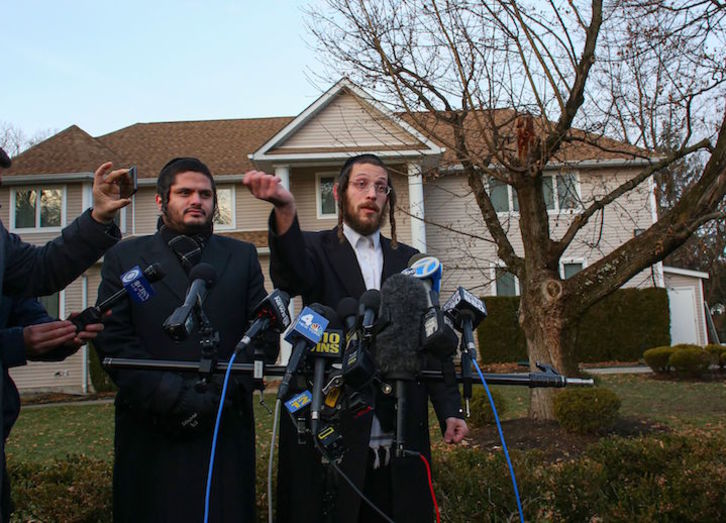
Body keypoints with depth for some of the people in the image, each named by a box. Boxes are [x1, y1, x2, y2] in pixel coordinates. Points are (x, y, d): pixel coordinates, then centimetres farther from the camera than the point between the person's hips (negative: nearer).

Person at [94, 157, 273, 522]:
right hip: (150, 431, 0)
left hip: (225, 430, 1)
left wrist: (219, 393, -9)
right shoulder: (124, 257, 9)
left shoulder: (242, 256, 12)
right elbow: (113, 339, -1)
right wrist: (169, 395, -12)